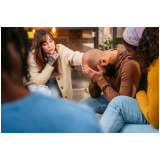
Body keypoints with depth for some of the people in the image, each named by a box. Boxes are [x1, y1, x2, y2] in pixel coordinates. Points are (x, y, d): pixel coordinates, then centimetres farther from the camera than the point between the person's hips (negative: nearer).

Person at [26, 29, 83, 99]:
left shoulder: (60, 49, -20)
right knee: (43, 91, -35)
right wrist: (50, 64, -32)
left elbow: (74, 56, -41)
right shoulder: (33, 56, -22)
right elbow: (38, 81, -23)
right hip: (37, 85, -1)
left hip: (54, 84, 2)